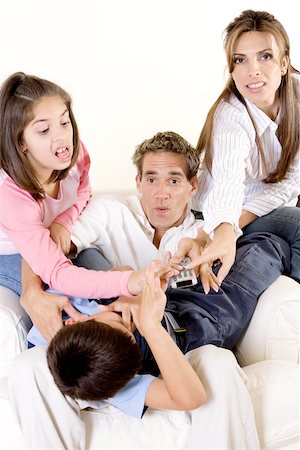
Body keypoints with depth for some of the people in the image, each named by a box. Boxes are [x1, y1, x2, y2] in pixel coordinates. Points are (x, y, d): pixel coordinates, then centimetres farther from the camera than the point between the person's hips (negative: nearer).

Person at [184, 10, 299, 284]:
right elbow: (228, 184, -44)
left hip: (275, 206, 5)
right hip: (220, 216, -5)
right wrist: (225, 233, -65)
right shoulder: (231, 117, -26)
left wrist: (237, 222, -24)